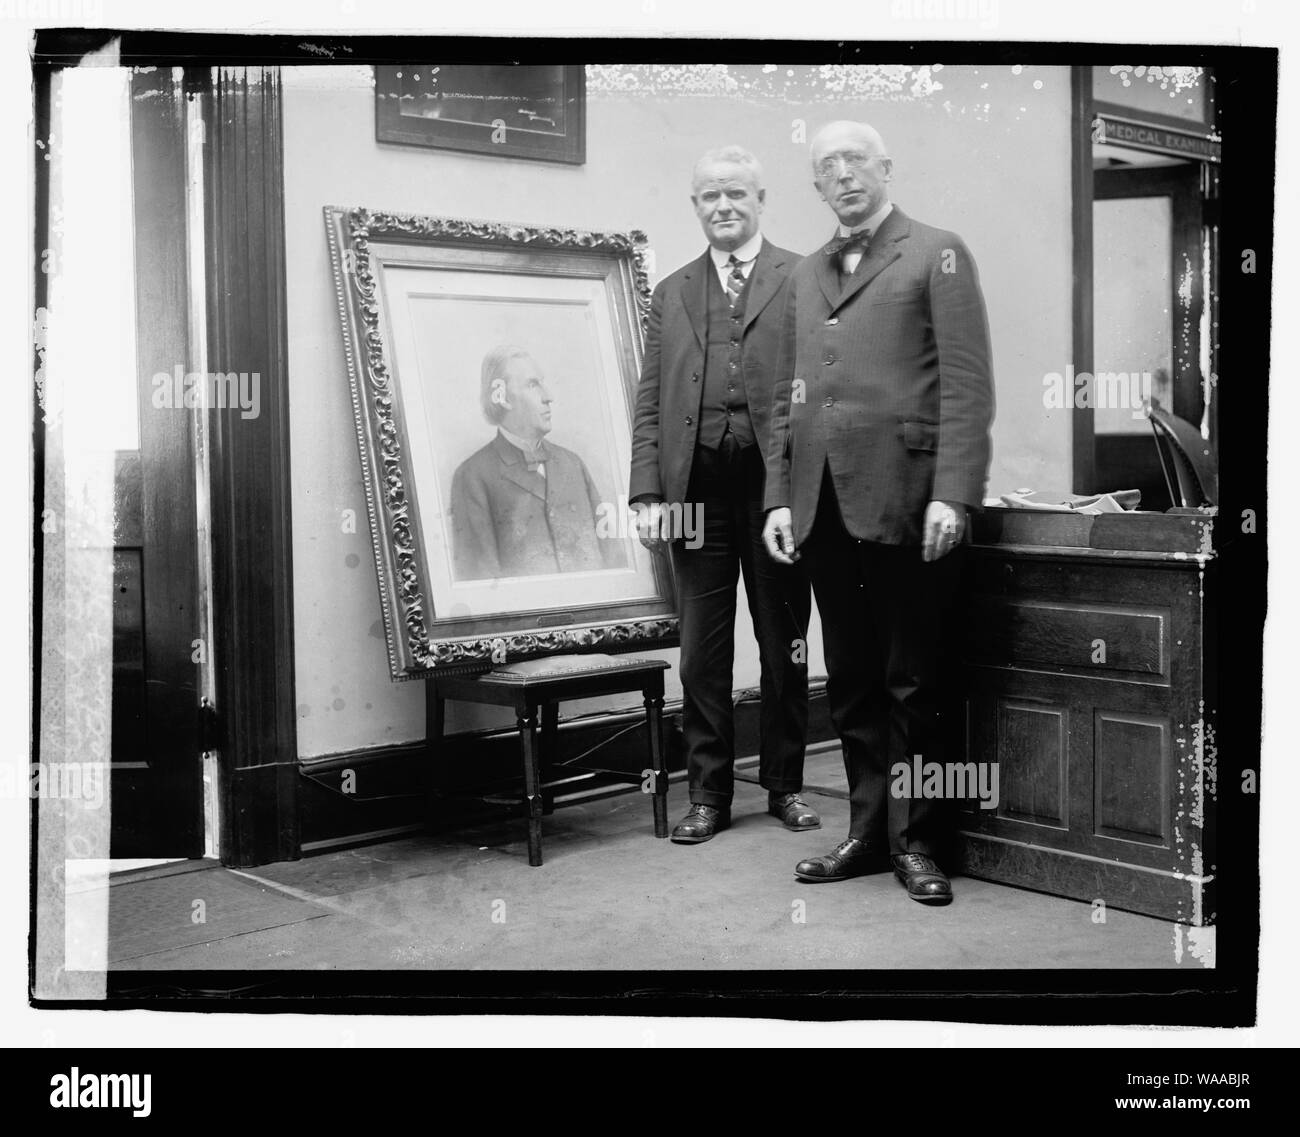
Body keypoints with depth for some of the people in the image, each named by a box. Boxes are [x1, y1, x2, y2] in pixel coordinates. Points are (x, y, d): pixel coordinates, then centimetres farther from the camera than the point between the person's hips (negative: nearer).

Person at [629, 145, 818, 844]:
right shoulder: (671, 295, 15)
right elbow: (649, 404, 11)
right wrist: (648, 491, 0)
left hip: (776, 484, -2)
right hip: (696, 490, 3)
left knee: (784, 644, 8)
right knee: (702, 651, 5)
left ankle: (784, 785, 22)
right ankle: (708, 794, 16)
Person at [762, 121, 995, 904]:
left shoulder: (937, 255, 2)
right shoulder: (807, 276, 20)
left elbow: (967, 385, -6)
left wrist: (952, 493, -15)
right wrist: (780, 497, 10)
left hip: (903, 502, -5)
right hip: (823, 508, 5)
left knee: (914, 684, 2)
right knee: (852, 684, 9)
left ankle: (916, 841, 13)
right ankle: (870, 831, 19)